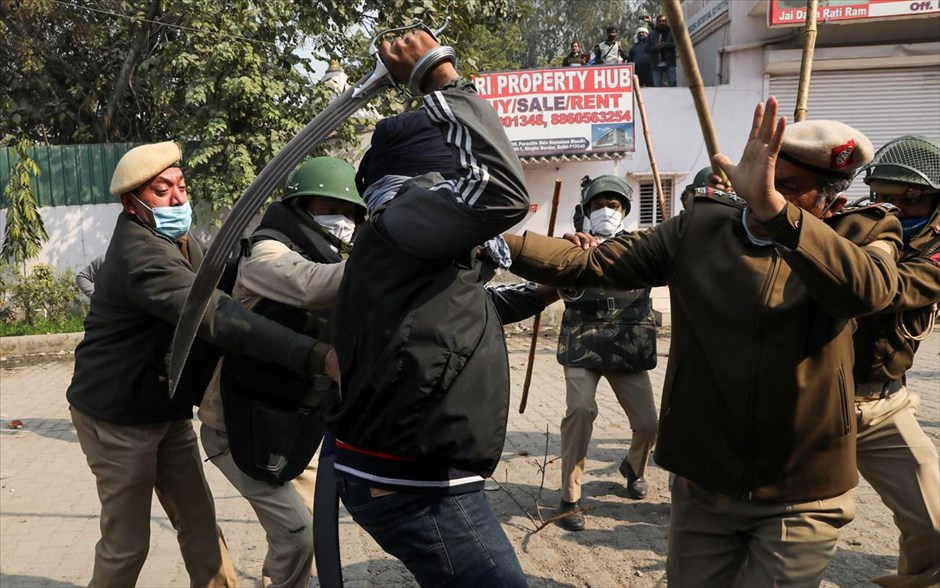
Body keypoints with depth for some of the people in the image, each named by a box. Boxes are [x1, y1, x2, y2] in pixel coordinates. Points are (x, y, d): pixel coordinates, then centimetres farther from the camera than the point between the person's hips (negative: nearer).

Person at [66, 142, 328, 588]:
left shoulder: (175, 240, 5)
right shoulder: (140, 253, -28)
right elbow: (215, 317, -43)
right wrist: (312, 355, -52)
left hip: (167, 412, 8)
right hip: (118, 418, -8)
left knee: (199, 522, 10)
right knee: (127, 543, 3)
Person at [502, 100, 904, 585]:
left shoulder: (860, 236, -5)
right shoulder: (701, 227, -1)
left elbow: (868, 289, -29)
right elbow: (591, 264, -4)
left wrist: (775, 209, -41)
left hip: (800, 496, -1)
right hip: (701, 481, 2)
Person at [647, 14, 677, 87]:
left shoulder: (672, 33, 9)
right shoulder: (652, 35, 15)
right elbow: (647, 49, 10)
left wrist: (665, 45, -13)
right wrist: (655, 47, -9)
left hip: (669, 63, -2)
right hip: (656, 64, 2)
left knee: (672, 84, -10)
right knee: (656, 86, -2)